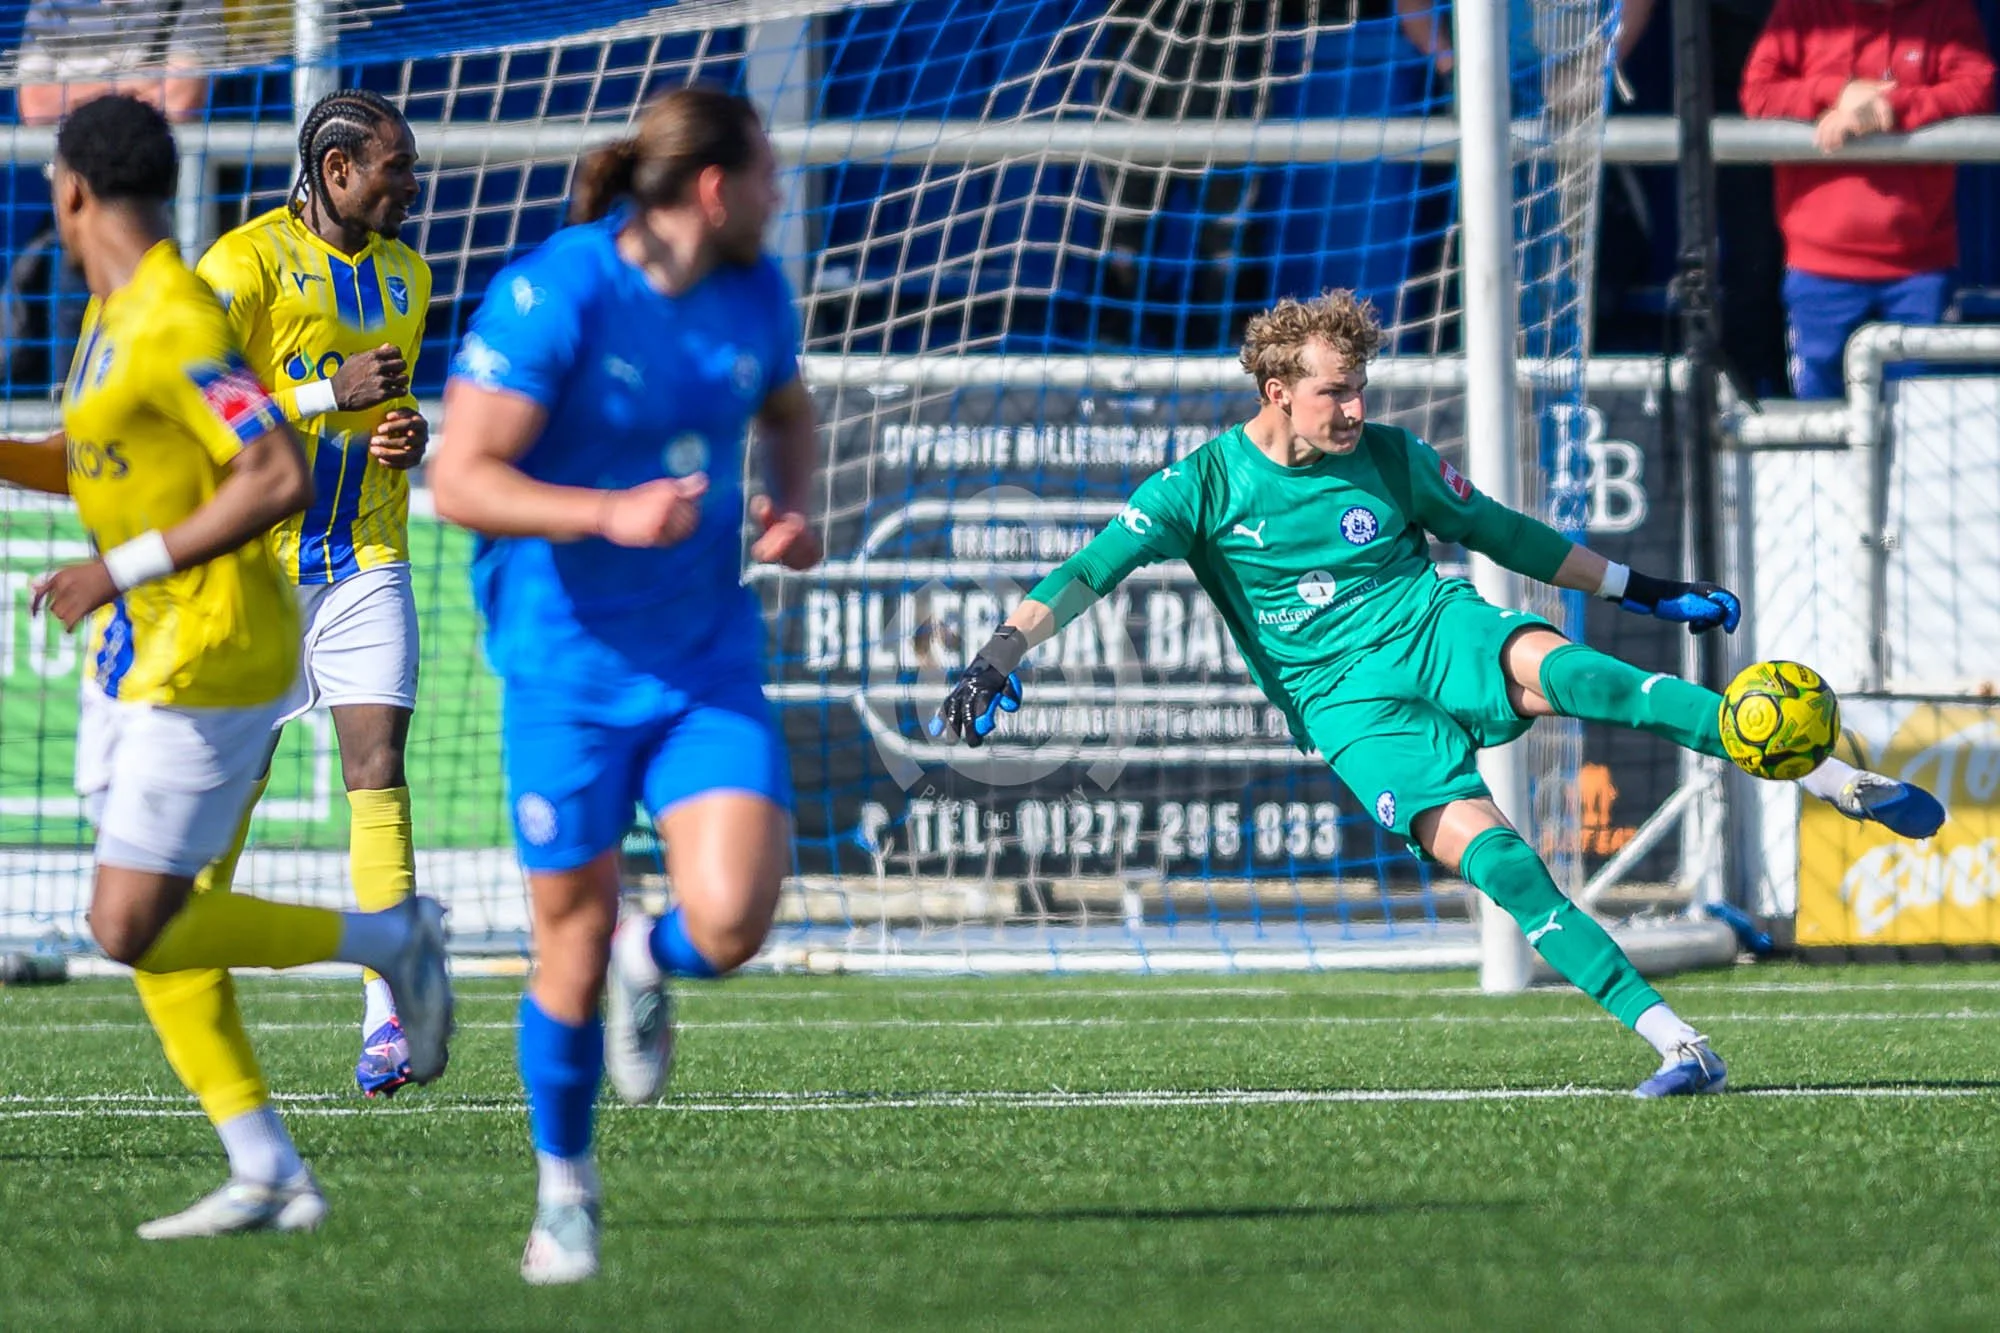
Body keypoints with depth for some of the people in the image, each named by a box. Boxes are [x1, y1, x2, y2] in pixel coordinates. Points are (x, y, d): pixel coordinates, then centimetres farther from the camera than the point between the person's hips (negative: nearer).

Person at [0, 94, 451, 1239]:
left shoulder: (176, 326, -20)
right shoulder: (114, 312, 11)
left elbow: (281, 478, -28)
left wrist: (128, 567, -25)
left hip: (210, 659, -10)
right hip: (139, 653, 10)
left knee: (133, 928, -9)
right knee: (150, 927, 6)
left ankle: (392, 941, 6)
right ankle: (269, 1175, 8)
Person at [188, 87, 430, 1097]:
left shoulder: (405, 274, 13)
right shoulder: (248, 260, -8)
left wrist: (408, 435, 6)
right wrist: (330, 395, -21)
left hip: (368, 558, 4)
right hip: (257, 556, -4)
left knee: (377, 766, -11)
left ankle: (386, 1015, -18)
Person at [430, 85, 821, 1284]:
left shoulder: (755, 292, 1)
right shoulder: (552, 297, -17)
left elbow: (787, 408, 23)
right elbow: (460, 480, -19)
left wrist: (791, 507, 3)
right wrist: (610, 515, -31)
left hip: (709, 664, 4)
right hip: (569, 665, -4)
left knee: (731, 924, -15)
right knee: (576, 936, 3)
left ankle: (653, 964, 24)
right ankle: (565, 1186, 27)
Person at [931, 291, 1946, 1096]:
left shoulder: (1389, 459, 8)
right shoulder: (1204, 486, 0)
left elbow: (1503, 534, 19)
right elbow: (1093, 568, -7)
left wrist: (1643, 589, 21)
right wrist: (1001, 655, -22)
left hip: (1441, 637, 1)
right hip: (1348, 707, -1)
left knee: (1556, 669, -34)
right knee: (1484, 851, -26)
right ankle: (1676, 1046, -29)